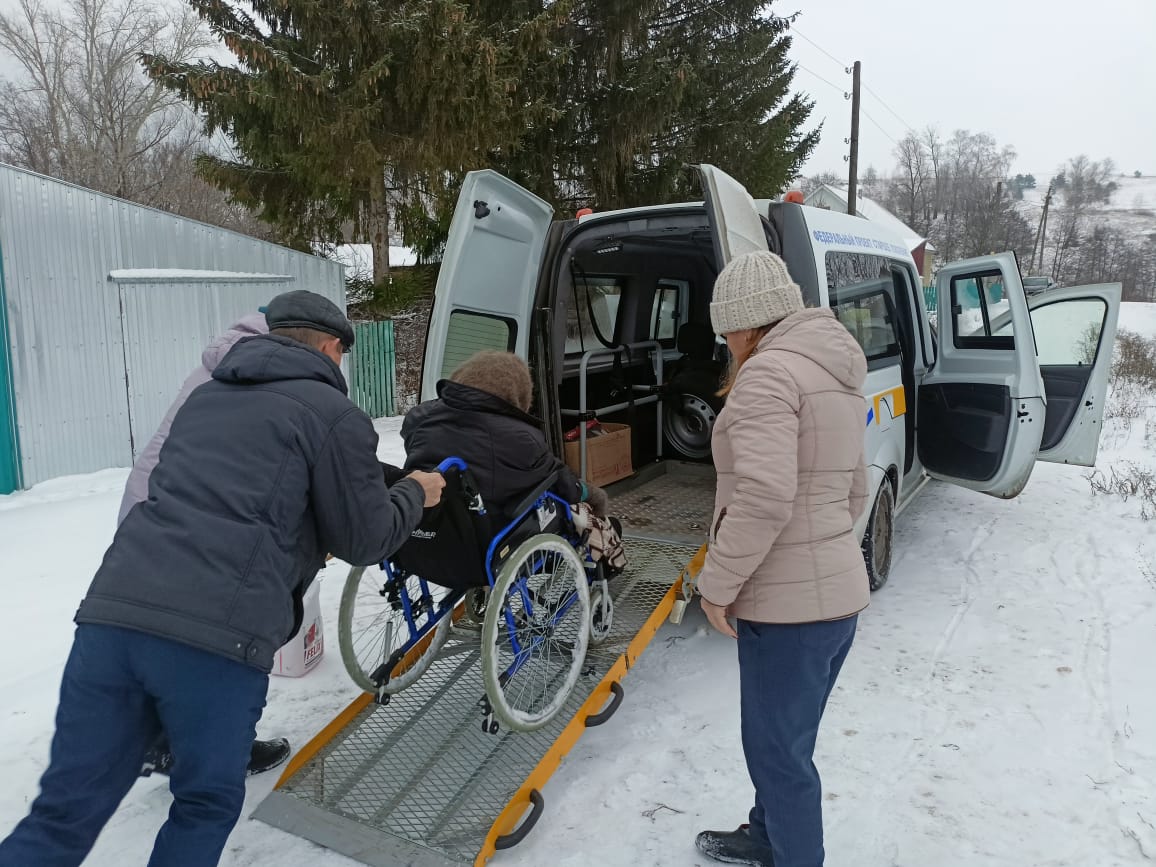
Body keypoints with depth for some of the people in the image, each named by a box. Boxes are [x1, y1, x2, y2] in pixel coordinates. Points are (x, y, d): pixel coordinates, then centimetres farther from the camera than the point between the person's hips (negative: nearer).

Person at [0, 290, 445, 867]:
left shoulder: (206, 397, 25)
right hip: (219, 636, -6)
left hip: (111, 610, 6)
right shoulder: (335, 415, 4)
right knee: (206, 804, 17)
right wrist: (414, 494, 26)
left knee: (66, 810, 14)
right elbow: (365, 541, 8)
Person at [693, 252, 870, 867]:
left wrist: (716, 585, -17)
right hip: (839, 592, 10)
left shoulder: (768, 371, -17)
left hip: (787, 605, -10)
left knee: (778, 752, 7)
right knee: (783, 741, 26)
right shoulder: (836, 376, 14)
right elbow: (855, 489, 20)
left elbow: (762, 498, -28)